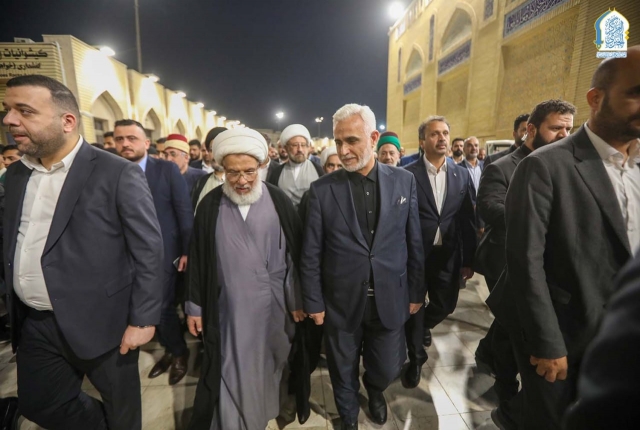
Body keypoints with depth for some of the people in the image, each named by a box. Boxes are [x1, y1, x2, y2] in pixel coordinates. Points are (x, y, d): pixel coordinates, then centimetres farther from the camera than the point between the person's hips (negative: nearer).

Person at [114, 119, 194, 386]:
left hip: (165, 252, -4)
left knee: (162, 306, 2)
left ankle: (179, 352, 29)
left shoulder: (167, 169, -6)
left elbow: (184, 212, -7)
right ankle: (170, 349, 38)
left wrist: (187, 251, -10)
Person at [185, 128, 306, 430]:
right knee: (231, 372, 13)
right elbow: (198, 259, 1)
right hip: (228, 308, 0)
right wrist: (194, 306, 3)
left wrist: (298, 300, 0)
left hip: (273, 305, 1)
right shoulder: (210, 205, -5)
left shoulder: (279, 201, -8)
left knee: (267, 366, 22)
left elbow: (295, 254, -3)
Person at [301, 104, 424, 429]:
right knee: (343, 374, 19)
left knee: (387, 369, 20)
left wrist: (416, 292, 6)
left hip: (390, 299, 2)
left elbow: (414, 242, 2)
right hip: (341, 303, -1)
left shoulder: (404, 181, -4)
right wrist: (313, 302, -2)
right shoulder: (322, 189, -10)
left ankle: (374, 389, 57)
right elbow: (311, 253, -5)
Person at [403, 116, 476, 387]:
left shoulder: (462, 174, 4)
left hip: (448, 255, 4)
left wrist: (468, 259, 4)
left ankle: (424, 326, 52)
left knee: (446, 304, 16)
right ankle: (416, 357, 35)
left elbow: (468, 220, 4)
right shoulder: (407, 174, -8)